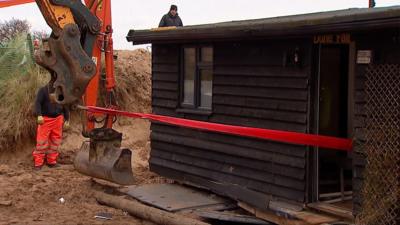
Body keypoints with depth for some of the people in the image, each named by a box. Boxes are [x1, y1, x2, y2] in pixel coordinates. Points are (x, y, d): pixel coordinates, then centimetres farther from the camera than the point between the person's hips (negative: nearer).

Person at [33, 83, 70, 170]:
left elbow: (65, 107, 17)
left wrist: (67, 120, 13)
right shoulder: (43, 90, -1)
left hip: (58, 119, 4)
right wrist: (39, 115, -23)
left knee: (55, 141, 6)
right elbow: (38, 103, -9)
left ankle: (52, 161, 17)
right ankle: (38, 163, -1)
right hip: (45, 119, -4)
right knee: (42, 141, -6)